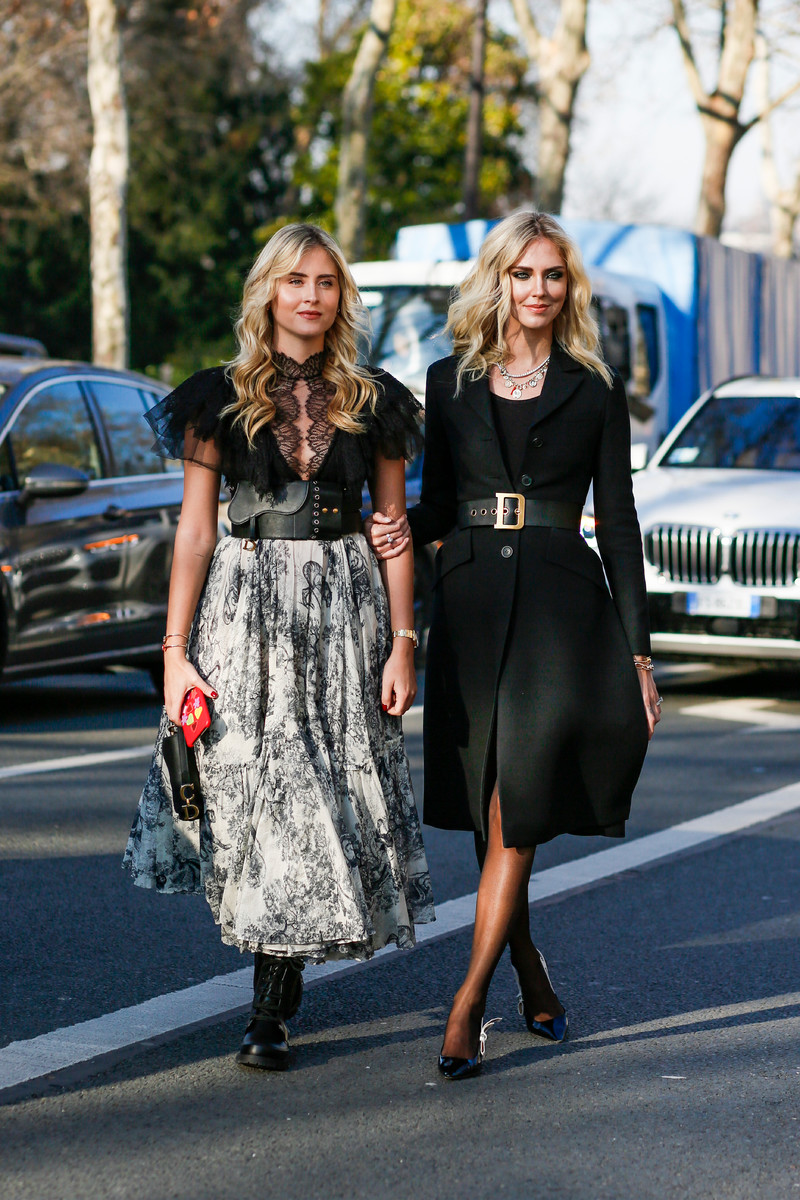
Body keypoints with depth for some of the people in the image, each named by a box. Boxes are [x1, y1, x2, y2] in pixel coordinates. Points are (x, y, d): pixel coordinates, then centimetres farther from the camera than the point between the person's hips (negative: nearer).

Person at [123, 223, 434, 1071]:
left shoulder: (373, 402, 8)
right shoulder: (220, 399, 3)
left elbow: (393, 530, 8)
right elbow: (194, 532, 1)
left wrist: (402, 642, 0)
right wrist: (176, 650, -5)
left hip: (346, 604, 1)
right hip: (246, 604, -1)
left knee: (332, 790, -1)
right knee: (258, 786, -6)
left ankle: (271, 1008, 7)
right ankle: (278, 985, 12)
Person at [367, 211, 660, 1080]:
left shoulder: (595, 393, 5)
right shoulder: (450, 382, 10)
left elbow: (618, 527, 4)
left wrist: (636, 651, 0)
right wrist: (403, 531, -8)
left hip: (560, 604, -3)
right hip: (469, 601, 3)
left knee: (514, 811, -10)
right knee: (490, 810, 9)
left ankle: (467, 1007, -9)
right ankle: (532, 976, 27)